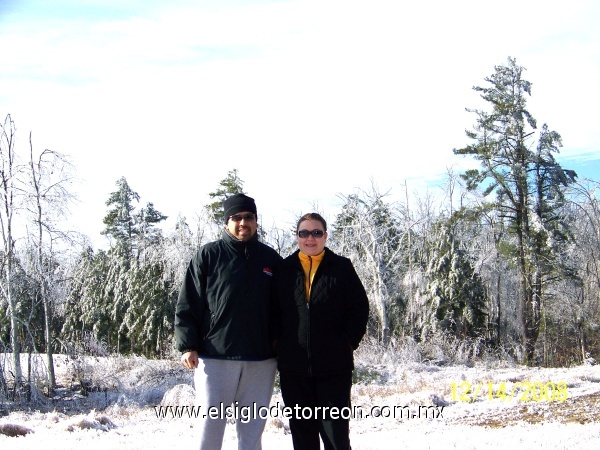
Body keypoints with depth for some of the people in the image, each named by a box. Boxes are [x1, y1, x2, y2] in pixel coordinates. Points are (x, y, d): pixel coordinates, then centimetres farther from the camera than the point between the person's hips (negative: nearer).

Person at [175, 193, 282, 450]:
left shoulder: (271, 259, 10)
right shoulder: (208, 255, 2)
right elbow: (188, 305, 0)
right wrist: (188, 346, -9)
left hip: (261, 361, 3)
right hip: (215, 357, -2)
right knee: (210, 424, 0)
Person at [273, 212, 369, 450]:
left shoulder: (342, 267, 3)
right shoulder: (284, 269, 7)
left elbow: (360, 308, 3)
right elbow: (273, 311, 10)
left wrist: (349, 342, -4)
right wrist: (278, 342, 0)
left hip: (334, 366, -2)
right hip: (293, 367, 2)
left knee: (335, 431, 1)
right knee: (301, 431, 11)